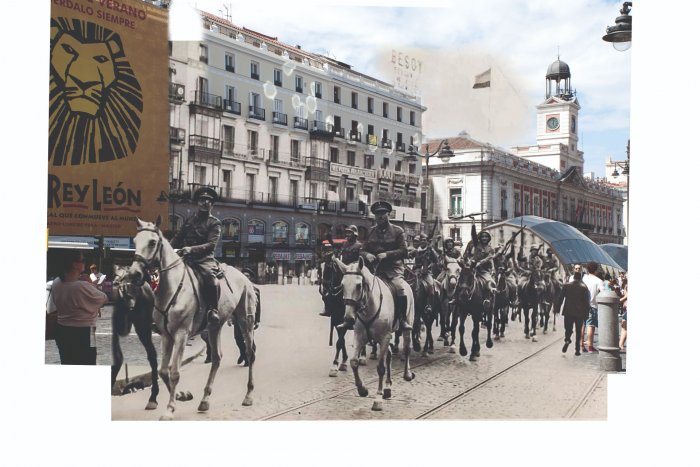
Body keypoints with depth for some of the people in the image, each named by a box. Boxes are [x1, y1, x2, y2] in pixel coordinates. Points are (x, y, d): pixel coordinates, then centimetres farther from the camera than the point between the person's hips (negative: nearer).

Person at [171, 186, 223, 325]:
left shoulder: (215, 223, 6)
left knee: (210, 276, -35)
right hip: (186, 258, 6)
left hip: (205, 258, -6)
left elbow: (211, 244, -8)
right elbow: (177, 239, 21)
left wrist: (192, 249, -22)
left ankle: (213, 311, -34)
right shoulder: (189, 221, 21)